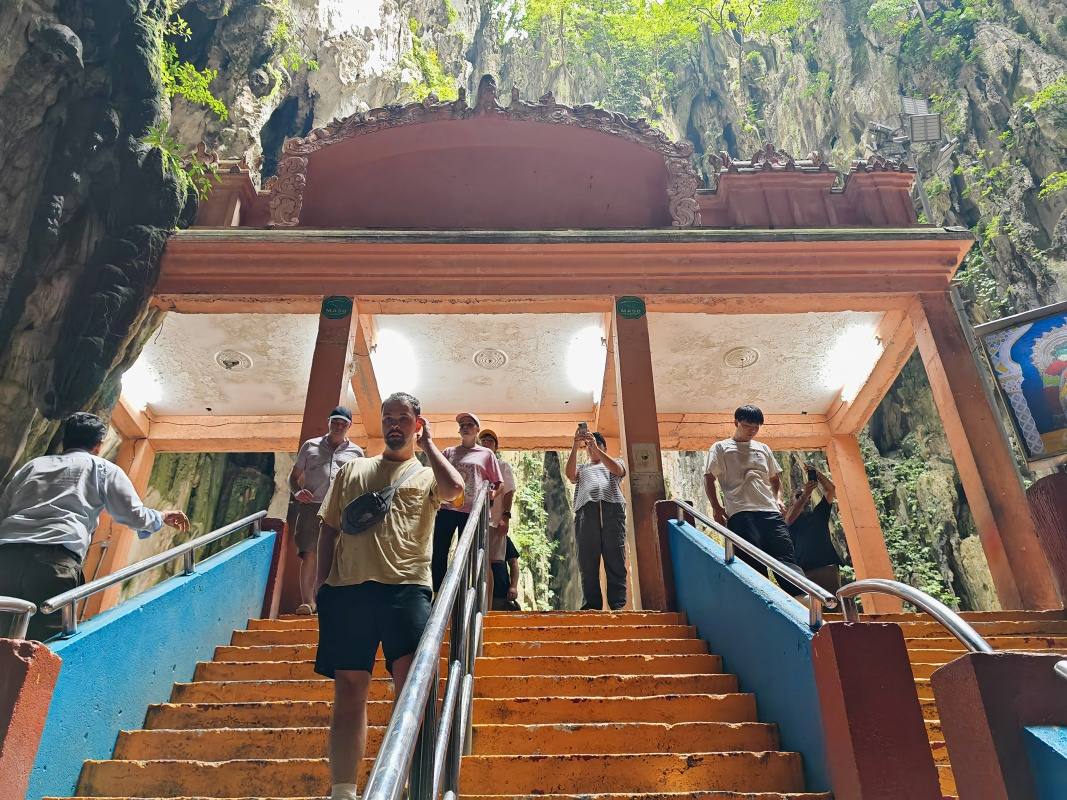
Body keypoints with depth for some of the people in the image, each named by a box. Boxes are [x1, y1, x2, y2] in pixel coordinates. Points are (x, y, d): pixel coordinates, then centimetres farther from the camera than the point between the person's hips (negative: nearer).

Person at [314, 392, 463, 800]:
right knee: (349, 688, 4)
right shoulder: (352, 470, 23)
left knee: (411, 682, -12)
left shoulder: (427, 474, 15)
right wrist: (322, 583, 9)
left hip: (406, 587, -2)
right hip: (348, 587, 3)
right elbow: (329, 530, 20)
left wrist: (427, 443, 4)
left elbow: (455, 488, -9)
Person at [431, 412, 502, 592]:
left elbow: (497, 483, 12)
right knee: (439, 553, -1)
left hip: (472, 511, -1)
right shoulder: (449, 452, 16)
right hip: (447, 508, 1)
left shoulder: (486, 454, 12)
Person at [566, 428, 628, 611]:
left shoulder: (615, 462, 29)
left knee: (615, 560, -10)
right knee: (588, 562, -8)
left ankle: (618, 604, -14)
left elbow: (617, 469, 3)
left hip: (612, 509, -1)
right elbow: (570, 475, 9)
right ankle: (592, 604, -10)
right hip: (586, 511, 1)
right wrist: (575, 447, -1)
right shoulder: (581, 468, 33)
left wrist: (596, 448, -5)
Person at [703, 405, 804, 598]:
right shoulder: (720, 448, 14)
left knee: (786, 557, -10)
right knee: (754, 565, -11)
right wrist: (716, 508, -1)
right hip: (740, 514, -3)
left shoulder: (763, 448, 26)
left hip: (770, 511, 3)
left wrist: (778, 499, 12)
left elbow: (775, 478, 31)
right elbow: (709, 479, 9)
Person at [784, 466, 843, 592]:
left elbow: (831, 489, 17)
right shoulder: (792, 516, 20)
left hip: (827, 564, 2)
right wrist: (804, 495, -11)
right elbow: (788, 520, -5)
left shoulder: (819, 512, 26)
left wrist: (816, 473, 4)